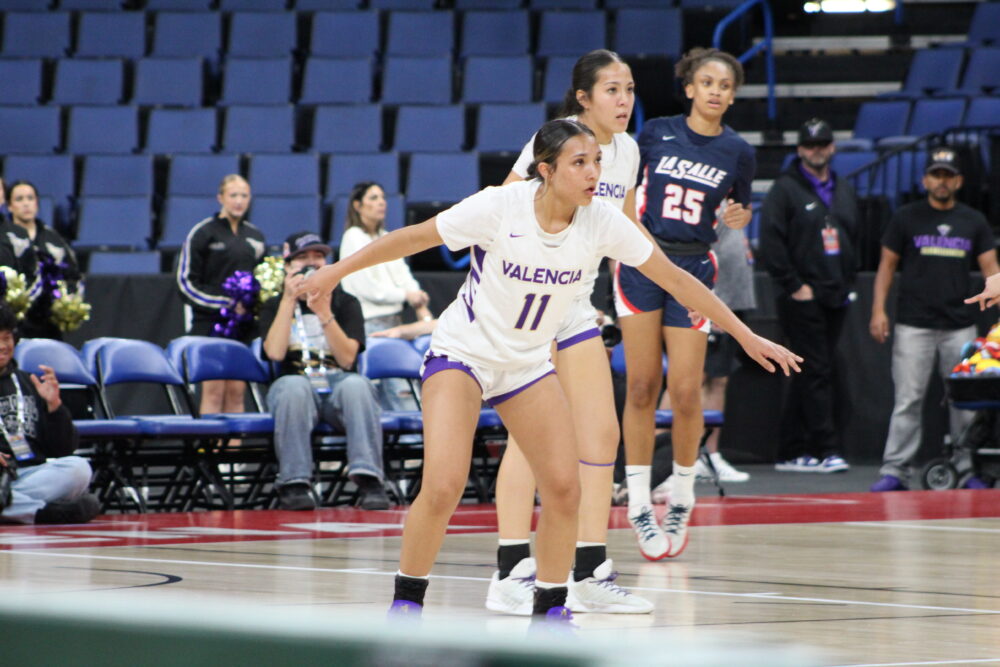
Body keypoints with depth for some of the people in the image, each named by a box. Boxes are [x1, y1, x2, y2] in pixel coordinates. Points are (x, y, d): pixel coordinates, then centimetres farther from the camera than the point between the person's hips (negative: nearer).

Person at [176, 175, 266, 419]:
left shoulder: (255, 236, 15)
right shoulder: (202, 233, -1)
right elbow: (186, 280, -5)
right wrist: (224, 304, -14)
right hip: (210, 323, -5)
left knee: (236, 391, 3)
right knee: (214, 390, -9)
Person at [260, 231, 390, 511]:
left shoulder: (345, 303, 15)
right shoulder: (275, 307, 16)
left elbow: (347, 358, -2)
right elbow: (275, 352, -5)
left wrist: (324, 314, -14)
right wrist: (289, 300, -6)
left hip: (338, 386, 1)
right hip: (295, 387, -1)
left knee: (356, 384, -36)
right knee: (294, 386, -38)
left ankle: (368, 481, -46)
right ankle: (294, 483, -38)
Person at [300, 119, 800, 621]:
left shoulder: (601, 222, -14)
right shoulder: (500, 207, -24)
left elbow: (675, 279, -5)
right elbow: (415, 237, -11)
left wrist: (746, 336, -2)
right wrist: (337, 271, -6)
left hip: (528, 363, 4)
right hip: (462, 352, -4)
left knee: (564, 488, -5)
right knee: (443, 487, -19)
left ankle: (549, 608, 14)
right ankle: (406, 602, 0)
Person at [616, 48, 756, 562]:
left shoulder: (737, 152, 3)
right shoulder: (656, 133, 3)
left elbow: (741, 210, 16)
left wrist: (738, 217, -5)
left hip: (693, 268, 0)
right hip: (641, 261, 0)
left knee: (685, 390, -6)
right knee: (642, 386, -3)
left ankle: (681, 500, 14)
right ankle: (639, 505, 4)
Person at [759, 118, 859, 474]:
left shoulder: (844, 191, 17)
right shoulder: (785, 189, -4)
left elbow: (853, 240, 24)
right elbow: (771, 243, -10)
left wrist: (847, 281, 12)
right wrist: (793, 285, -13)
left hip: (835, 298, 7)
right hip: (802, 298, -7)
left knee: (808, 377, 8)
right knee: (815, 373, -11)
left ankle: (790, 453, 12)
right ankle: (826, 449, -13)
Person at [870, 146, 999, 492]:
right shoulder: (906, 218, 6)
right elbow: (887, 265, 8)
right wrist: (878, 309, -4)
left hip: (960, 326, 2)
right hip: (913, 326, -2)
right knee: (908, 401, -5)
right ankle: (894, 470, -4)